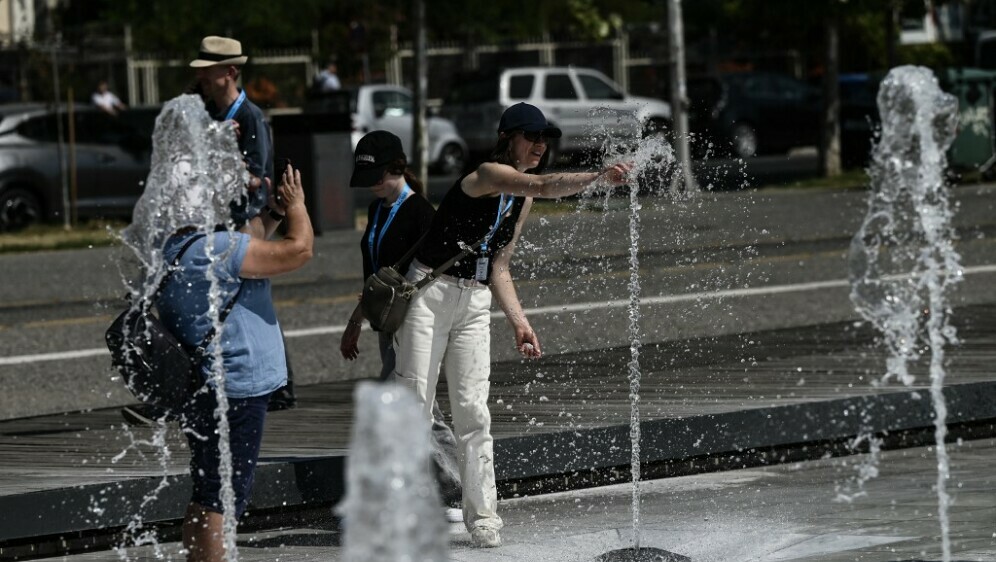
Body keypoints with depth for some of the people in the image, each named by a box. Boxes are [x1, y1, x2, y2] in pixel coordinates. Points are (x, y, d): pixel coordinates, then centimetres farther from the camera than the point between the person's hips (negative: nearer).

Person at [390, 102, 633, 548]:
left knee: (473, 411, 0)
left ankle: (482, 516, -1)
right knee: (413, 402, -6)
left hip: (475, 302, 7)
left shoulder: (521, 200, 13)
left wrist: (519, 321, 11)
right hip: (430, 291, -7)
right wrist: (597, 178, -42)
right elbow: (543, 186, -32)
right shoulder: (489, 174, -12)